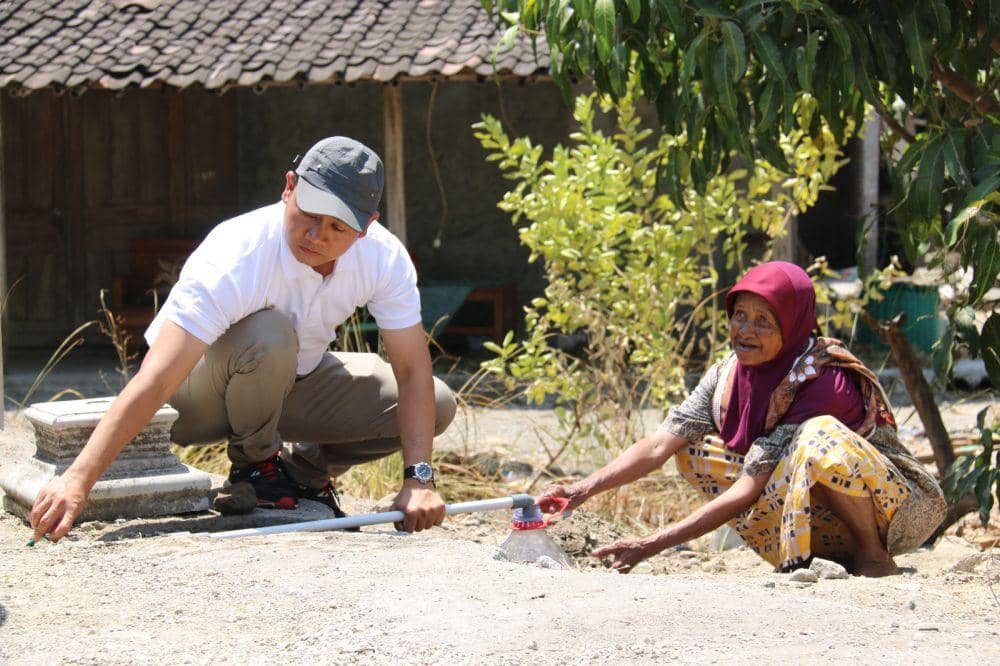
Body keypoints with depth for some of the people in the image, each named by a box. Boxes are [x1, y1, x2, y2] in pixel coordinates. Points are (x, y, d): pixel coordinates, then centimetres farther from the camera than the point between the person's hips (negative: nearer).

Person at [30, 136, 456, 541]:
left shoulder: (384, 257, -20)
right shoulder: (233, 261, -36)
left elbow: (412, 372, -17)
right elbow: (156, 381, -43)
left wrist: (419, 478, -30)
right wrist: (78, 478, -52)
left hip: (299, 381, 5)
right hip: (203, 397, -5)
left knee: (437, 405, -12)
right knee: (268, 334, -39)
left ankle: (305, 467, 10)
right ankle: (253, 465, -10)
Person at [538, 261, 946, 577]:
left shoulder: (822, 383, -27)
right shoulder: (728, 375, -5)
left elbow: (750, 490, -30)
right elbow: (659, 446, -11)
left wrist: (654, 545, -31)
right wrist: (583, 489, -26)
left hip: (893, 510, -8)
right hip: (826, 515, 8)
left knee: (820, 437, -36)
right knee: (693, 448, -3)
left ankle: (873, 555, -13)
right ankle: (823, 556, 0)